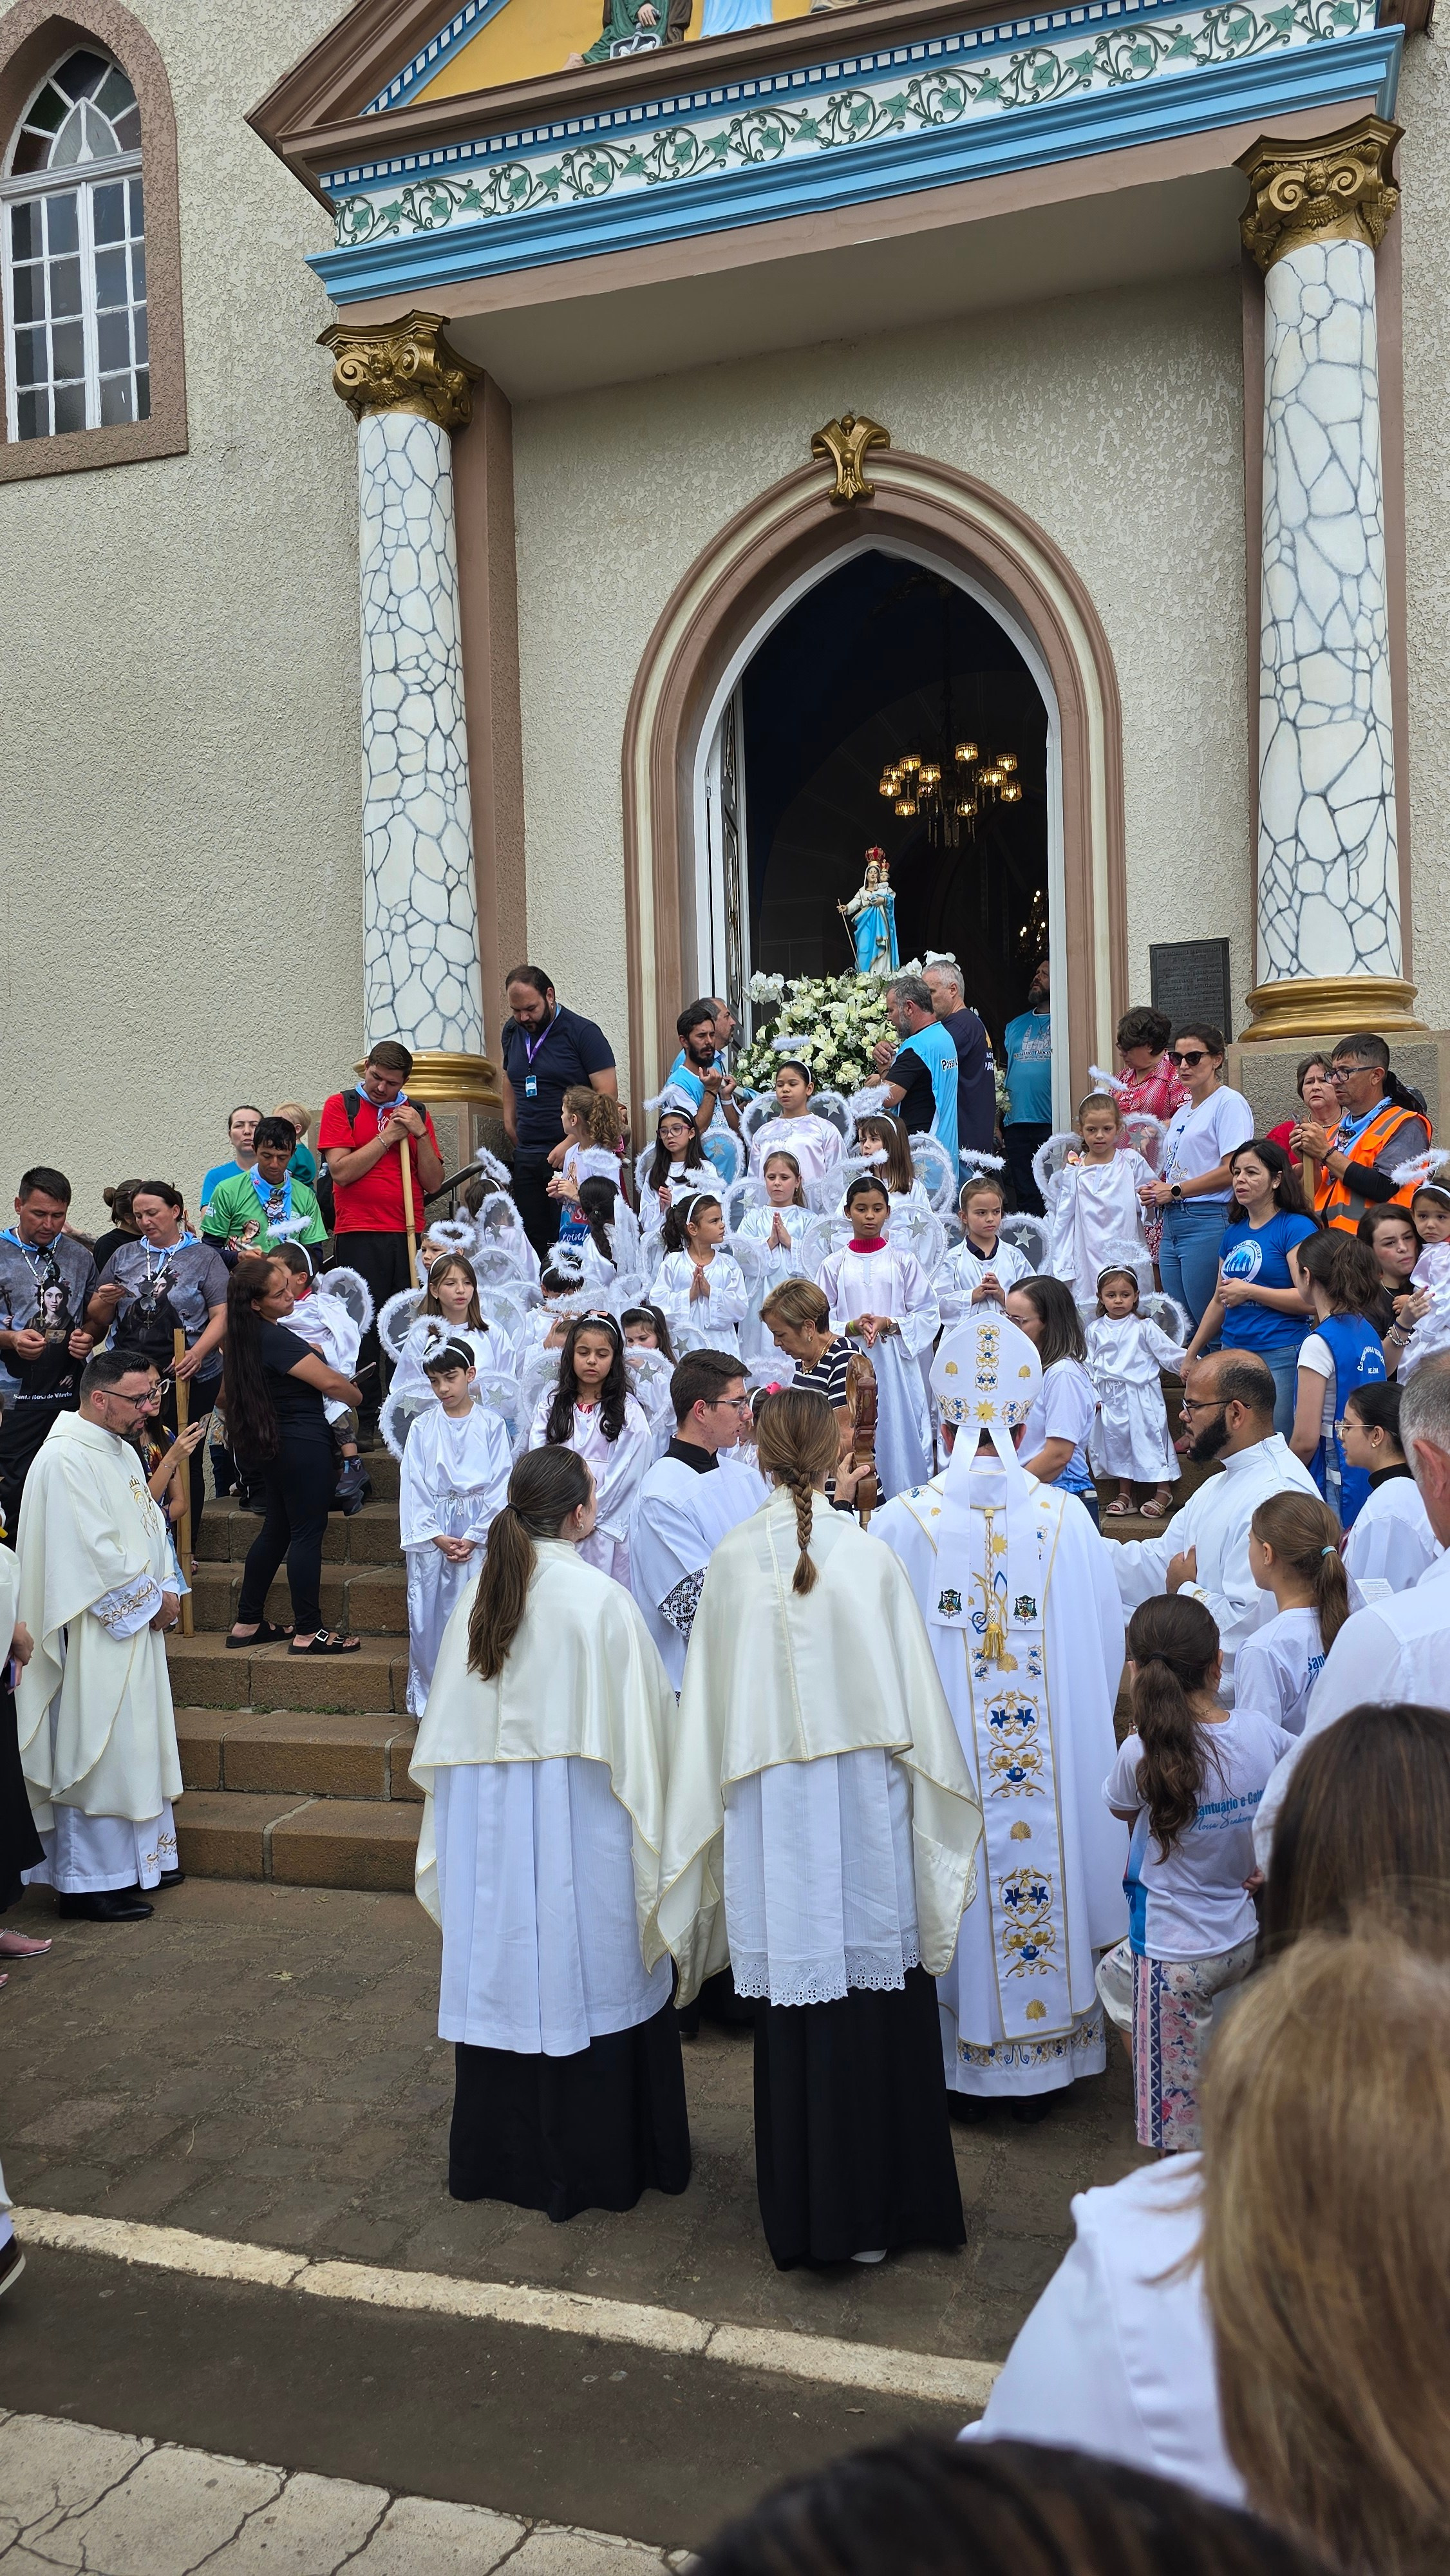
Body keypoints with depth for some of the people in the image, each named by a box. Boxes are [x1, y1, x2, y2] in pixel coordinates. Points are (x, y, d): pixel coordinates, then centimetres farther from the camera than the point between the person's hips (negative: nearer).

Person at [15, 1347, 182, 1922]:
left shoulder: (122, 1451, 12)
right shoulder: (67, 1458, -19)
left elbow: (150, 1523, 16)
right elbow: (94, 1551, -23)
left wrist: (164, 1589, 1)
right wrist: (151, 1597, -13)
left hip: (135, 1623, 10)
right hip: (95, 1633, -10)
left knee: (134, 1745, 16)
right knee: (95, 1752, -2)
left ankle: (138, 1861, 27)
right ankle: (88, 1882, 8)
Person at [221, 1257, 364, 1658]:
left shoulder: (252, 1334, 5)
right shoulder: (274, 1338, -23)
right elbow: (330, 1382, -20)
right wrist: (357, 1396, -5)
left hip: (272, 1444, 10)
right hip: (303, 1444, -10)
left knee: (277, 1530, 18)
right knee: (307, 1533, -2)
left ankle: (247, 1624, 25)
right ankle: (308, 1632, 5)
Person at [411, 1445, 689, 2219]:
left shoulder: (478, 1595, -1)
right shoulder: (602, 1599, -15)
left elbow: (449, 1729, 7)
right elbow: (642, 1722, -10)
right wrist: (653, 1809, 2)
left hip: (488, 1820, 5)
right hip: (578, 1819, -5)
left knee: (504, 1971, 14)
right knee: (588, 1974, 8)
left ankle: (498, 2154, 29)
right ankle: (595, 2161, 20)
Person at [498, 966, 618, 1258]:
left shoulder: (583, 1033, -6)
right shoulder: (512, 1031, 13)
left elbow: (607, 1094, -11)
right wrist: (511, 1125, 16)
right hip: (526, 1156, 6)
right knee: (532, 1242, 7)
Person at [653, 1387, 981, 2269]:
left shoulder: (732, 1560, -5)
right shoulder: (869, 1556, -9)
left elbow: (712, 1703, 1)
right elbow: (915, 1697, -3)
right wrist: (933, 1792, 9)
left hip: (771, 1814, 1)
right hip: (865, 1804, -1)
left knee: (795, 2011, 10)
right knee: (877, 1998, 11)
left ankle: (803, 2212, 23)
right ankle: (879, 2206, 21)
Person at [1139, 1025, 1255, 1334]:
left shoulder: (1229, 1103, -6)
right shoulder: (1182, 1112, 21)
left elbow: (1232, 1170, -15)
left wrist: (1175, 1191, -10)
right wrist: (1154, 1191, 4)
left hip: (1208, 1223, -9)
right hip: (1171, 1224, 9)